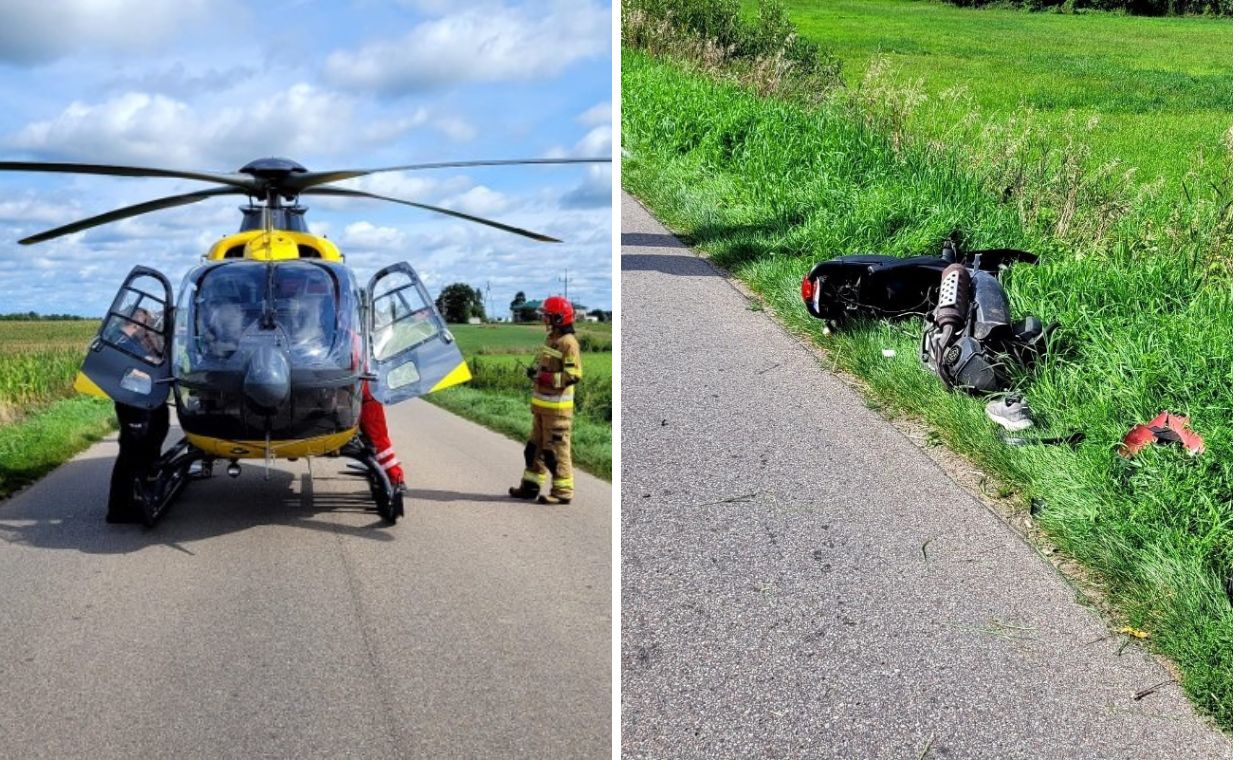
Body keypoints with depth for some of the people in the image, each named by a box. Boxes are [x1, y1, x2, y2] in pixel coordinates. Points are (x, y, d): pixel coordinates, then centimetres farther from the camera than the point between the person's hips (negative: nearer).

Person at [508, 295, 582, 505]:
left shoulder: (568, 343, -15)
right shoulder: (551, 339, 15)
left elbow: (572, 376, -22)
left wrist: (543, 377, -23)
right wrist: (536, 372, 7)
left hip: (556, 407, -10)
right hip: (542, 404, 10)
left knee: (557, 449, -5)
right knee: (536, 445, 15)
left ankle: (562, 492, 1)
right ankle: (531, 485, 24)